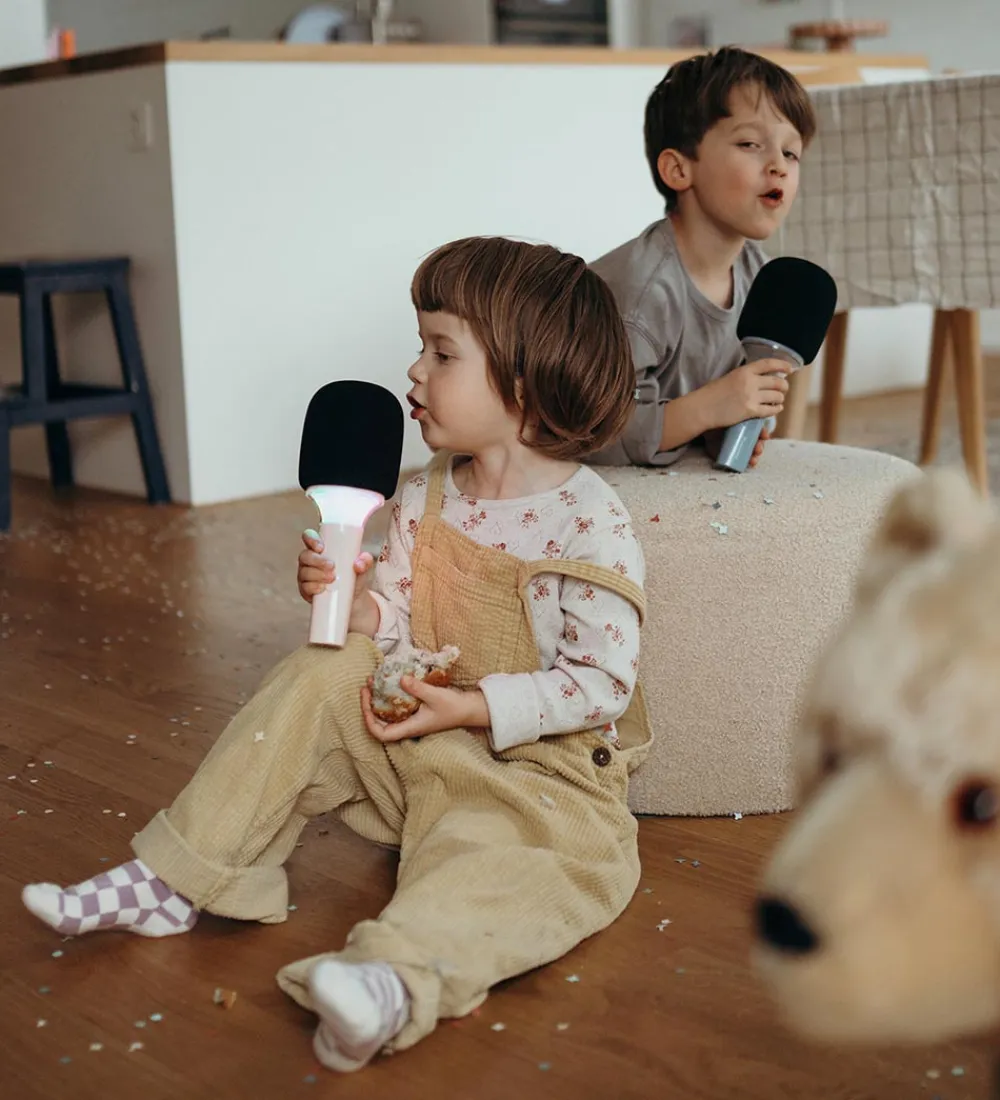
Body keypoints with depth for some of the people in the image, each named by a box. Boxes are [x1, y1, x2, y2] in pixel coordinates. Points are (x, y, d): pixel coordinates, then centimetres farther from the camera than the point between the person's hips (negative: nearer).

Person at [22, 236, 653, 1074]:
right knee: (321, 680, -11)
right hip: (423, 736, 7)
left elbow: (604, 682, -20)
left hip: (542, 759, -6)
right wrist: (357, 603, -16)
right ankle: (173, 881, -9)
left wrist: (478, 707, -25)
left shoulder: (589, 525, -18)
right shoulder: (426, 500, 3)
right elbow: (396, 627, 7)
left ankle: (396, 976, -65)